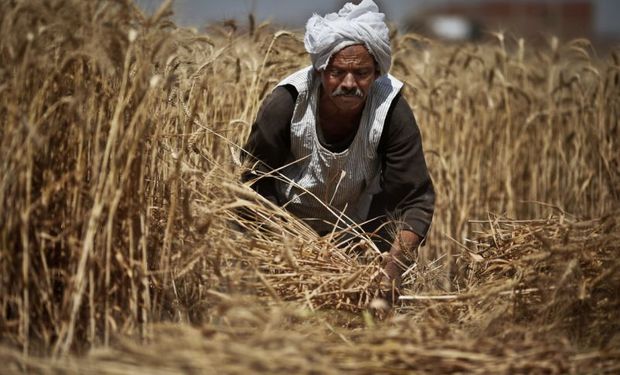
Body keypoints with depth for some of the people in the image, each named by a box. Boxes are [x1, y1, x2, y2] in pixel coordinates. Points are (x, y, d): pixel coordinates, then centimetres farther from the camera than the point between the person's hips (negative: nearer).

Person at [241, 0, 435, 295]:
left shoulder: (391, 111, -28)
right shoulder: (286, 104, -29)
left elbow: (416, 199, -27)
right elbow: (256, 183, -21)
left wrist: (395, 265, -42)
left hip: (359, 226, 1)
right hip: (287, 222, -1)